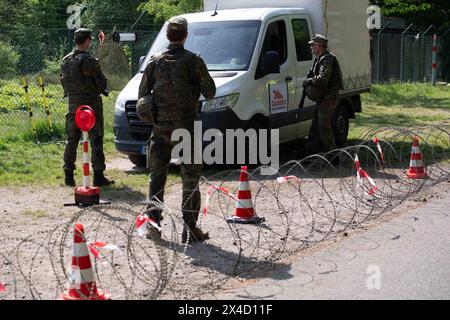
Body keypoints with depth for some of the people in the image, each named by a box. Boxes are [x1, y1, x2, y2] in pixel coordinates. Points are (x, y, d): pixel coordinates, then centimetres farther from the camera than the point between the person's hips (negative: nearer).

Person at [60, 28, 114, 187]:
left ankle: (68, 176, 13)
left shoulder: (65, 61, 5)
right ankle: (98, 176, -2)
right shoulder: (89, 61, -15)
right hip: (91, 104, -6)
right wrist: (102, 90, 9)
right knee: (96, 141, 0)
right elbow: (101, 83, -12)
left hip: (73, 104, 6)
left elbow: (64, 83, 11)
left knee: (71, 141, 12)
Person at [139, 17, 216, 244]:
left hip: (160, 127, 3)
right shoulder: (193, 61, -8)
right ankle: (190, 229, 2)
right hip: (187, 127, -3)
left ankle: (153, 225, 14)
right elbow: (210, 93, -2)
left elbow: (142, 94, 7)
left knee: (156, 177, 13)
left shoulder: (155, 61, 2)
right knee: (190, 180, 4)